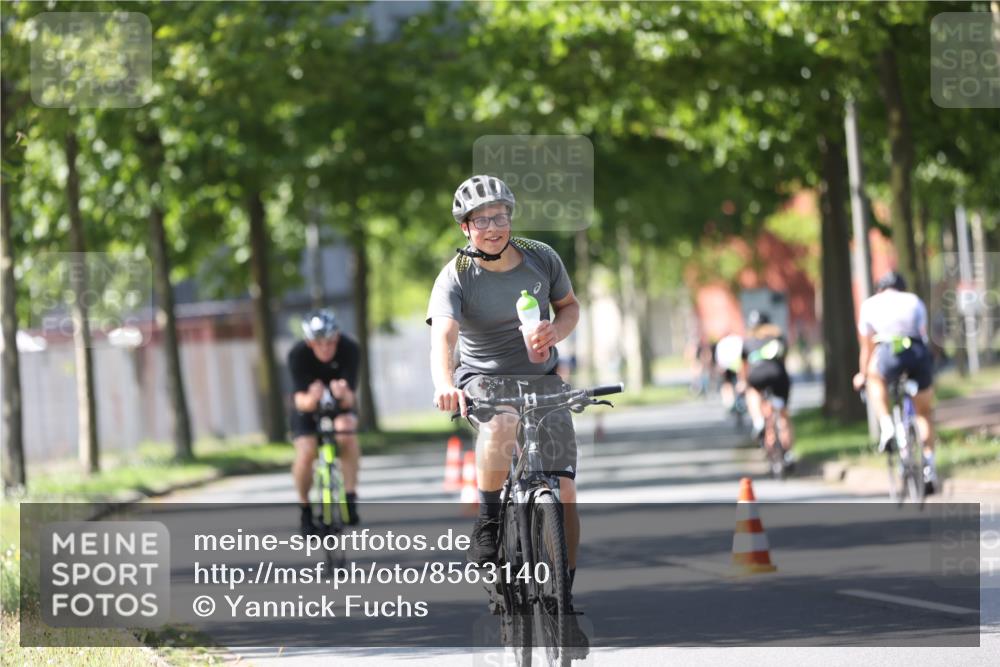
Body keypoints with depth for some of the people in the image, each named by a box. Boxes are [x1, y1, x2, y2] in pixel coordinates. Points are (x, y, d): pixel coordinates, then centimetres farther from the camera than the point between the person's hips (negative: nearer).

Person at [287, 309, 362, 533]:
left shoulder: (350, 349, -28)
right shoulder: (298, 355, -29)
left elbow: (350, 399, -32)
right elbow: (300, 401, -34)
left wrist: (343, 395, -56)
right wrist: (311, 399, -58)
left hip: (340, 404, 0)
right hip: (309, 405, 0)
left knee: (346, 430, -32)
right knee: (305, 452, -22)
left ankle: (350, 497, -23)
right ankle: (305, 508, 3)